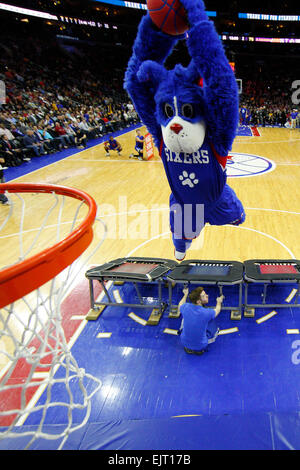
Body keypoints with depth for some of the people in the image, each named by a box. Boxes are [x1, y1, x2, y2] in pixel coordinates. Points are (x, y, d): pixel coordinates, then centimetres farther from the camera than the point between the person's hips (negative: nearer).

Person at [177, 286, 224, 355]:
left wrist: (185, 294, 24)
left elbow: (180, 306, 9)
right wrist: (219, 302, 19)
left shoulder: (186, 307, -19)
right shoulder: (207, 313, -27)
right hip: (200, 346, -3)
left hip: (184, 343, 4)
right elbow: (217, 310, -2)